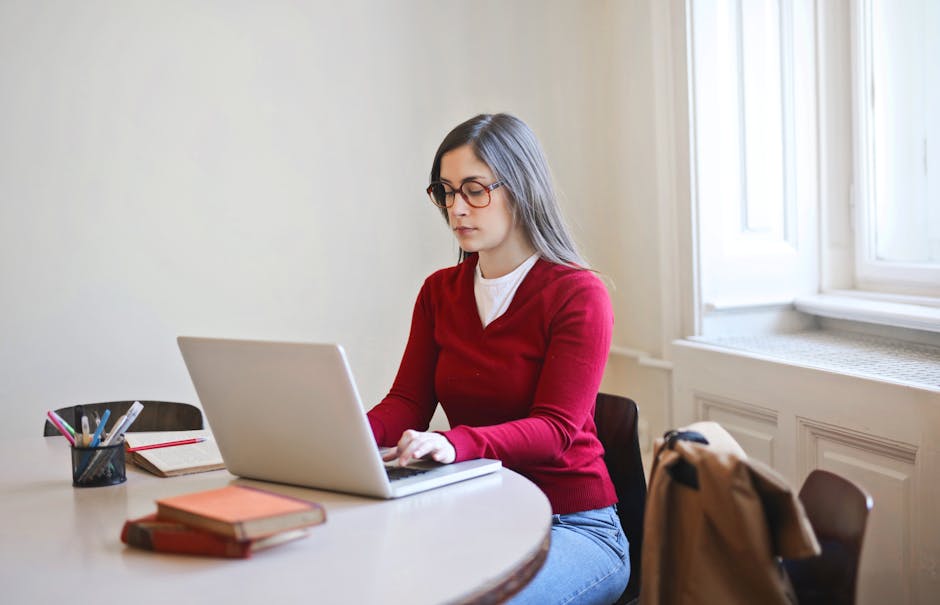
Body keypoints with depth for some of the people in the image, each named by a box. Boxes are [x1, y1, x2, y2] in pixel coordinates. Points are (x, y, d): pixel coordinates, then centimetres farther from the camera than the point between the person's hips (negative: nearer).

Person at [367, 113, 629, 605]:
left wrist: (456, 443, -36)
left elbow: (554, 428, -18)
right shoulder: (439, 291, 9)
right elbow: (408, 402, 2)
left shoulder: (579, 295, -9)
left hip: (571, 524, -4)